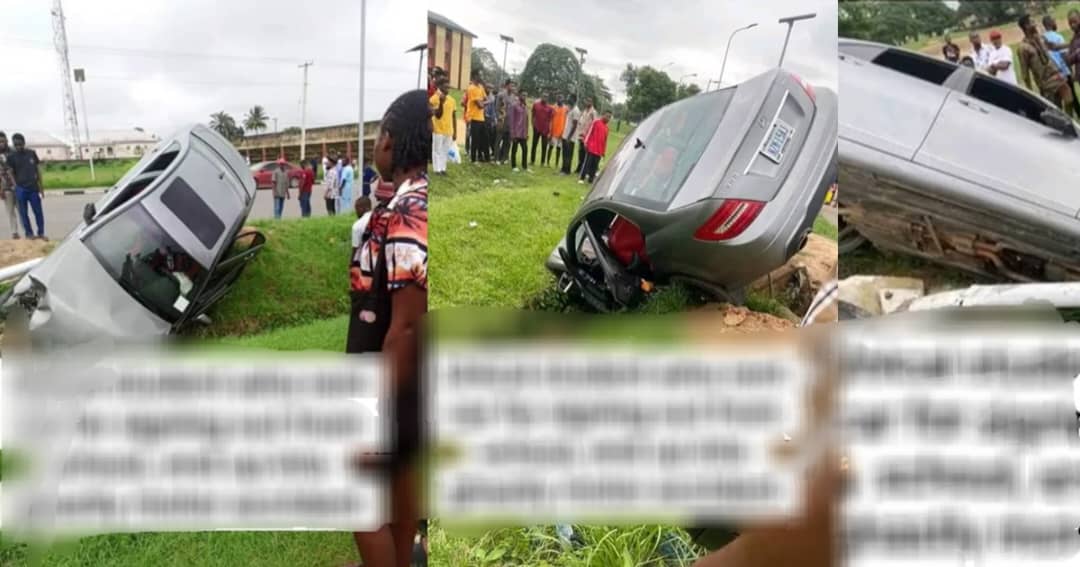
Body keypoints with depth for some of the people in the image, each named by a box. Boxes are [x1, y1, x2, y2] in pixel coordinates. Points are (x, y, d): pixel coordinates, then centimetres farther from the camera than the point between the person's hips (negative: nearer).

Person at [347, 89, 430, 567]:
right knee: (403, 478, 22)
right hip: (411, 379, 9)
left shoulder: (406, 215, -25)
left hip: (388, 383, -9)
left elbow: (407, 325, -27)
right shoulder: (418, 204, 5)